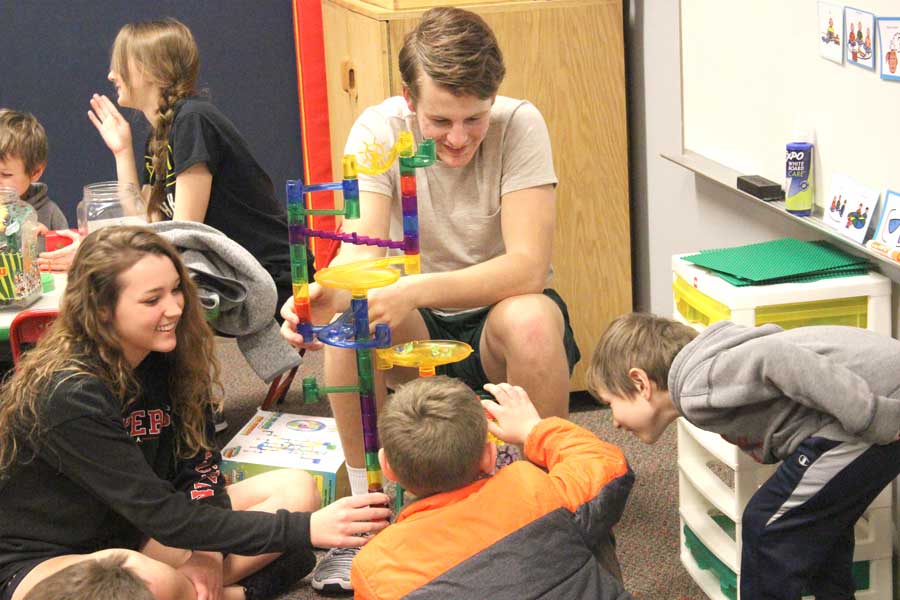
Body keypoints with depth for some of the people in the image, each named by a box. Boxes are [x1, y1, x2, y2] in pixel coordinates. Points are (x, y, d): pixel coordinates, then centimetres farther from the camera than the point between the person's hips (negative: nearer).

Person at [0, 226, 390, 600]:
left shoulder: (168, 358, -5)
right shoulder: (68, 395, -27)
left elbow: (198, 468, 1)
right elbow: (165, 517, -28)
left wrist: (206, 550, -19)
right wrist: (305, 529, -31)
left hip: (135, 537, 7)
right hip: (44, 562, -7)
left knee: (294, 489, -6)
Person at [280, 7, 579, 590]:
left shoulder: (519, 125, -21)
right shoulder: (379, 129, -15)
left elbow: (528, 266, -29)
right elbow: (361, 253, -23)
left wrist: (415, 290, -43)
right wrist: (325, 296, -47)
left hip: (497, 310, -1)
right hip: (416, 328, 2)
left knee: (531, 322, -36)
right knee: (344, 318, -30)